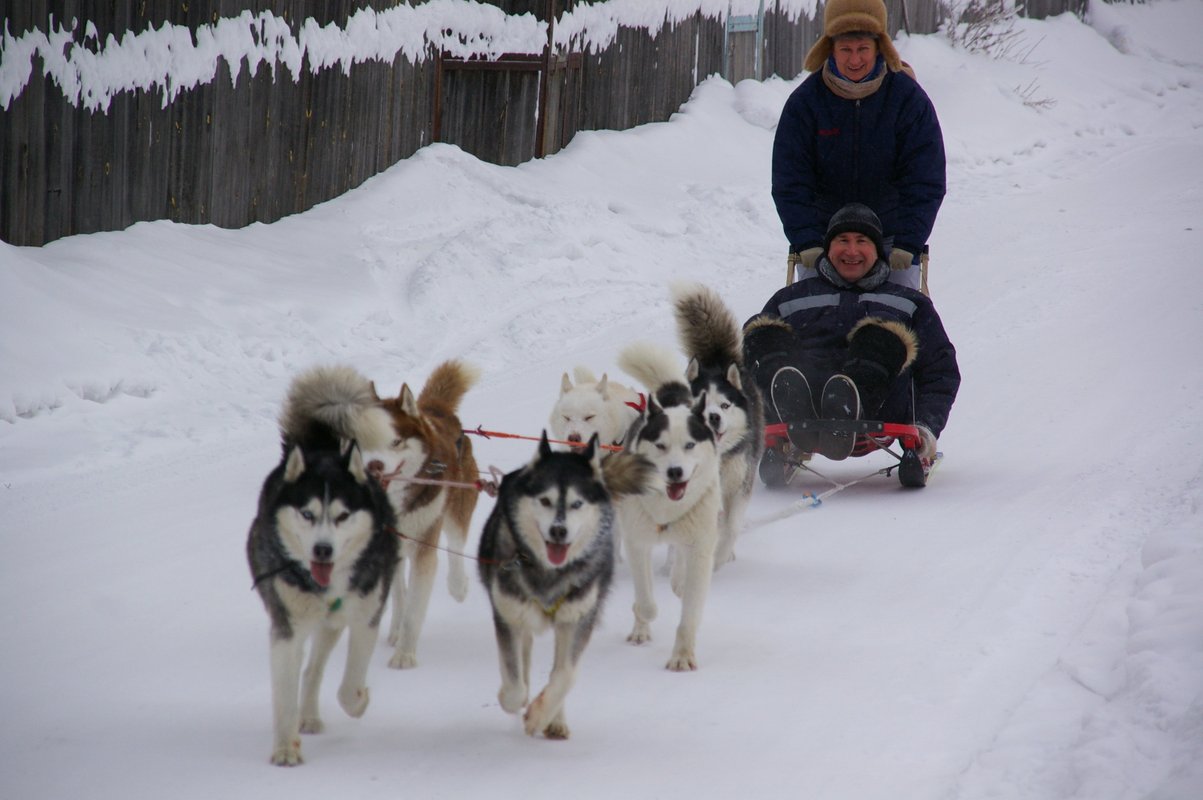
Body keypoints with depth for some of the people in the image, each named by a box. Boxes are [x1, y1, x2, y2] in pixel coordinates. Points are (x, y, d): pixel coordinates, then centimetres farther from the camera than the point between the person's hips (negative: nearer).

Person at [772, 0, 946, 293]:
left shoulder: (908, 98, -7)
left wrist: (906, 246, -17)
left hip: (892, 237, 0)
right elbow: (789, 184, -6)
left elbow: (925, 183, -8)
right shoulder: (804, 101, -6)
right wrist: (808, 244, -17)